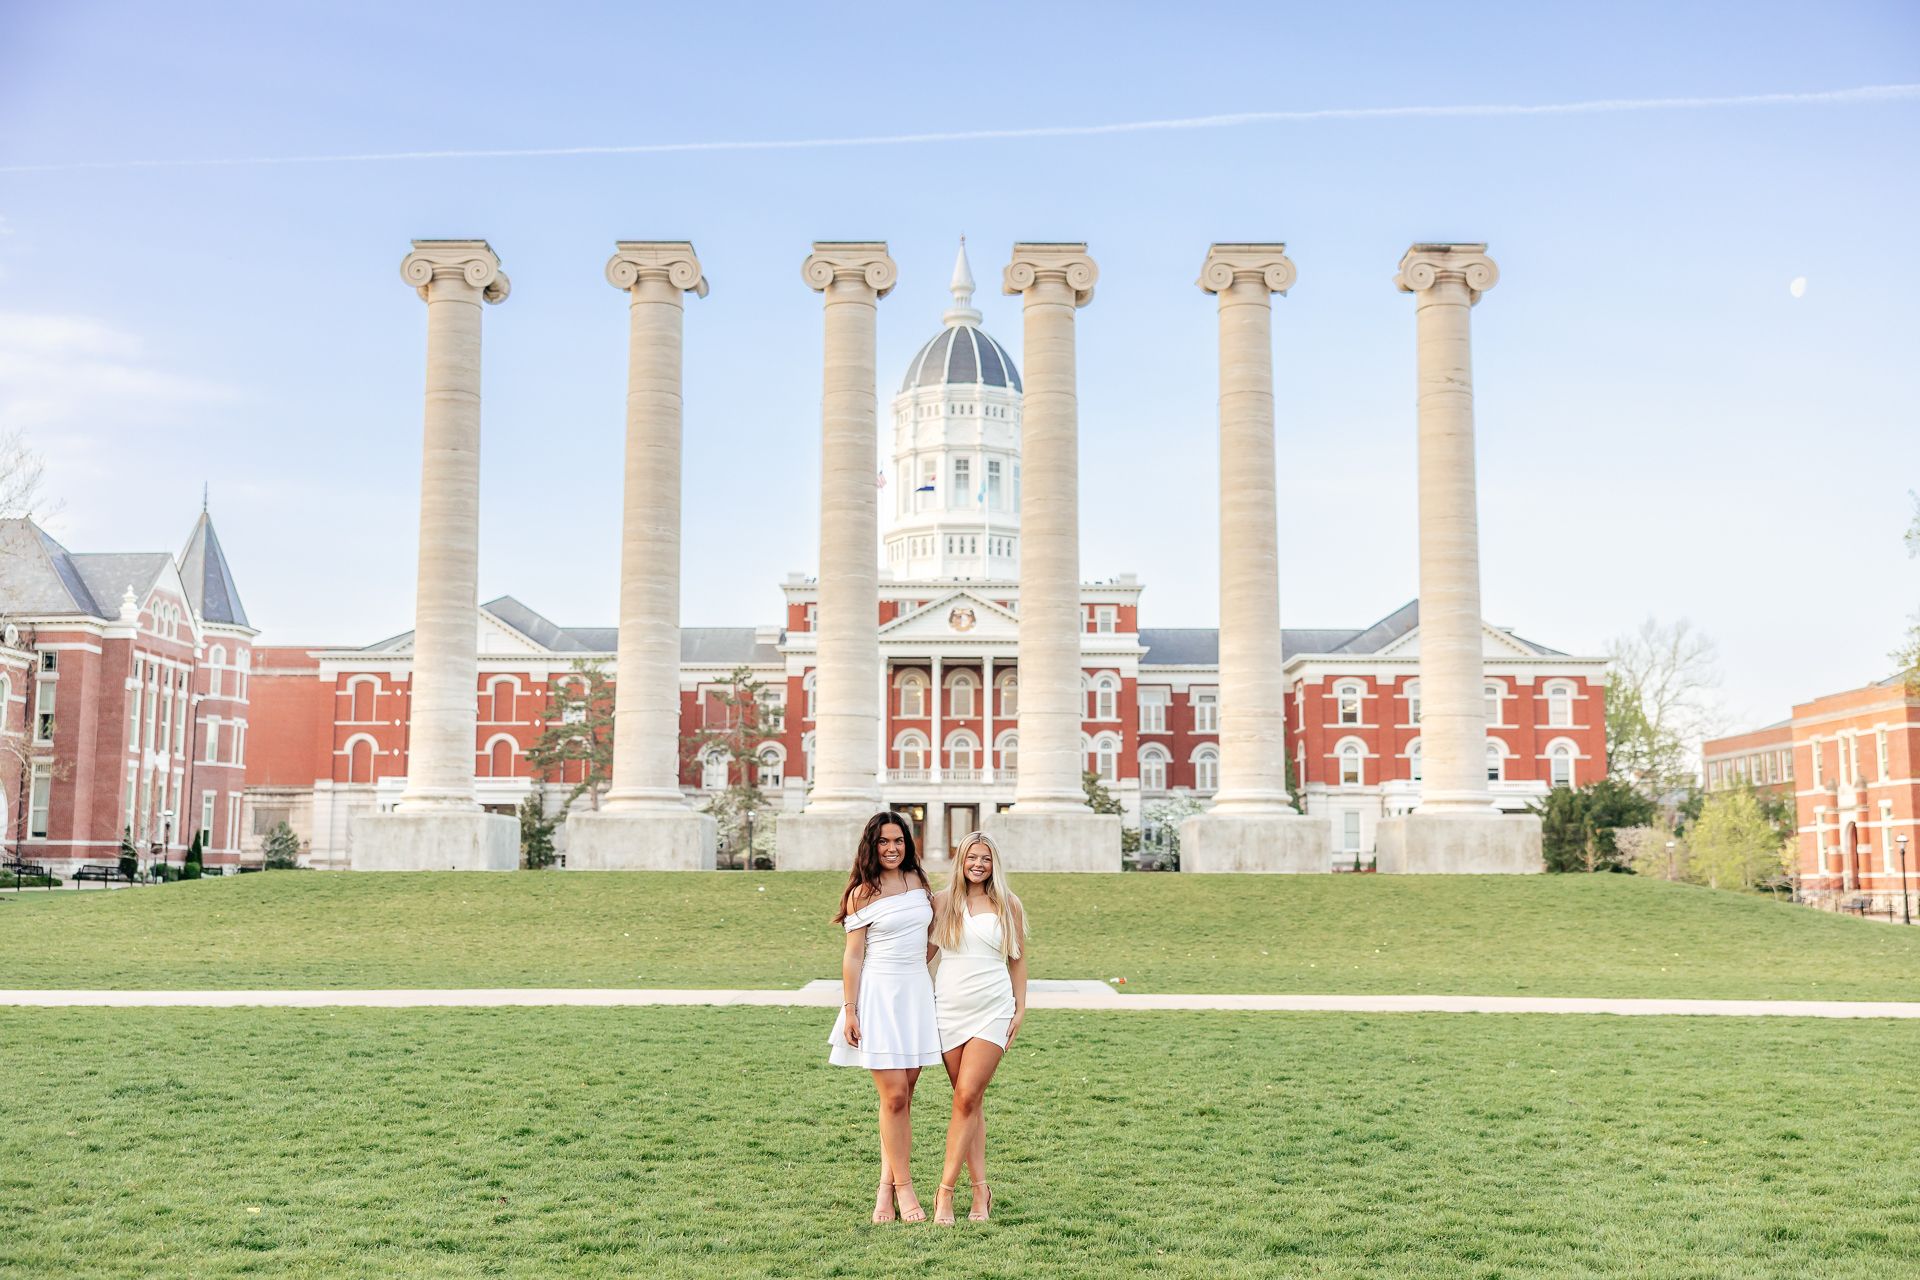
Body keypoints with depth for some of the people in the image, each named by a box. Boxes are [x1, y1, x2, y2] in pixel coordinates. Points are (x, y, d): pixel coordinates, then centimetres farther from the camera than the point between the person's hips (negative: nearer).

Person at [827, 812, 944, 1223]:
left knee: (904, 1097, 5)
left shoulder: (917, 881, 9)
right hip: (879, 996, -5)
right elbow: (853, 956, -5)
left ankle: (885, 1188, 11)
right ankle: (904, 1189, 3)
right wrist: (850, 1012, -8)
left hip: (917, 992, 5)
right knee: (894, 1097, -7)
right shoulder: (863, 893, -5)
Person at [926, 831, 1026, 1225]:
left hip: (992, 1011, -2)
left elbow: (1018, 959, 10)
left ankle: (945, 1191, -7)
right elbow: (926, 951, 14)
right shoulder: (943, 901, 7)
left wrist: (1021, 1008, 6)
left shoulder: (1008, 905, 6)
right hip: (949, 1009, 2)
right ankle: (981, 1188, 12)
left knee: (967, 1097, -11)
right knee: (967, 1101, 5)